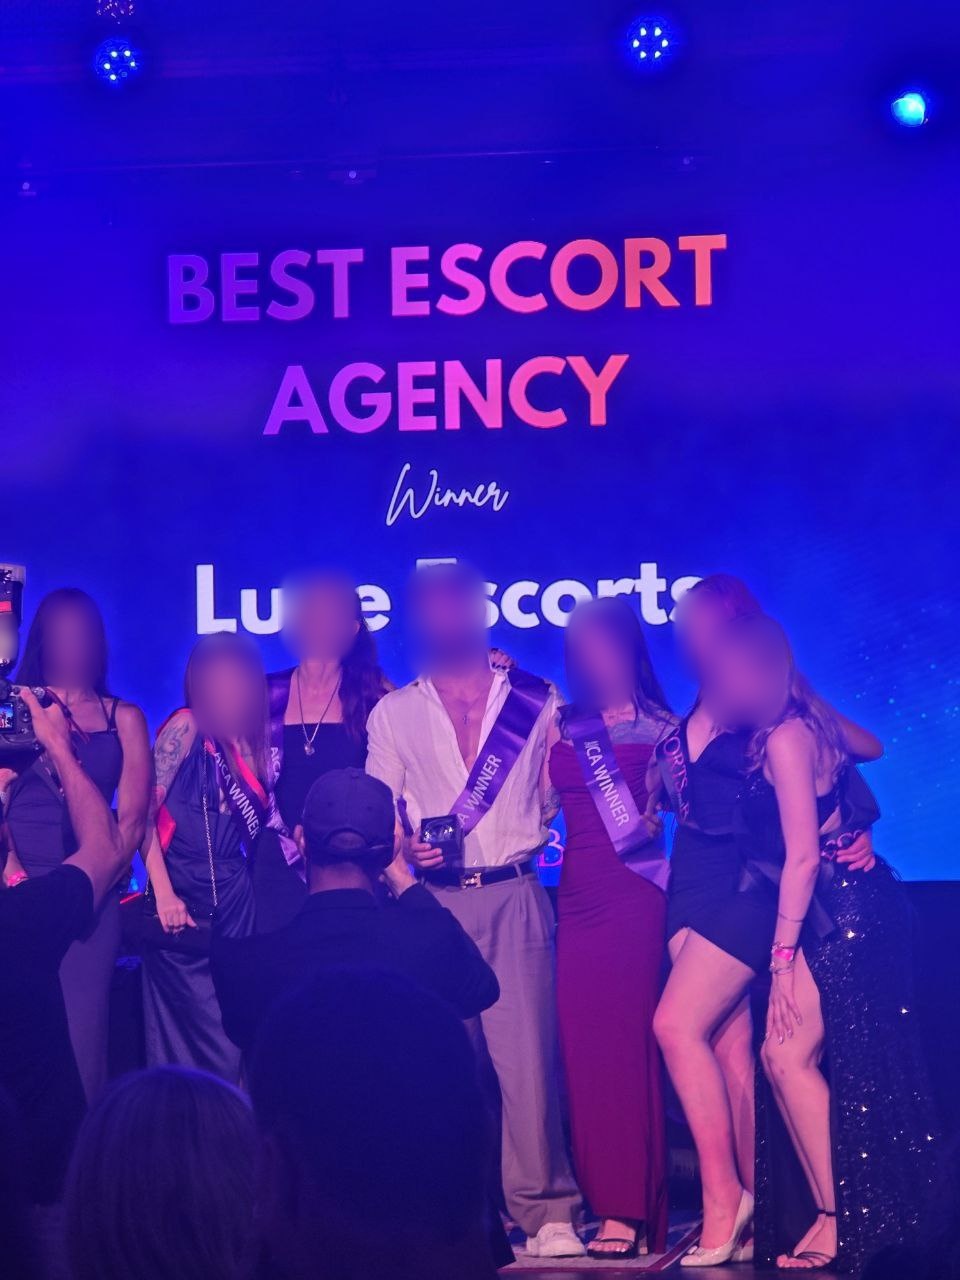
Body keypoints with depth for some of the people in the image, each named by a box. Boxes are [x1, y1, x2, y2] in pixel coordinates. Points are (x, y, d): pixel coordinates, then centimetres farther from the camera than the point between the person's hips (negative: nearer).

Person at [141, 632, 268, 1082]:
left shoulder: (248, 742, 12)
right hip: (186, 901, -6)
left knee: (229, 1044, 7)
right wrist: (163, 894, -18)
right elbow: (143, 810, -13)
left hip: (234, 898, 6)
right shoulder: (186, 727, -5)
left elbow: (255, 827, 14)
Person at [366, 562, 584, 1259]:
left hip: (515, 897, -1)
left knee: (527, 1055, -9)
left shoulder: (537, 700, 9)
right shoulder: (393, 712, 13)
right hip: (433, 902, 2)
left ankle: (547, 1215, -5)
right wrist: (405, 847, -6)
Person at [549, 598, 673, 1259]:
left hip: (633, 898, -4)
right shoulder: (563, 728, 13)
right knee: (581, 1047, 1)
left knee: (627, 1044, -8)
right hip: (574, 898, 4)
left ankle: (633, 1209, -5)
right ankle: (605, 1200, 7)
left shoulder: (658, 728, 2)